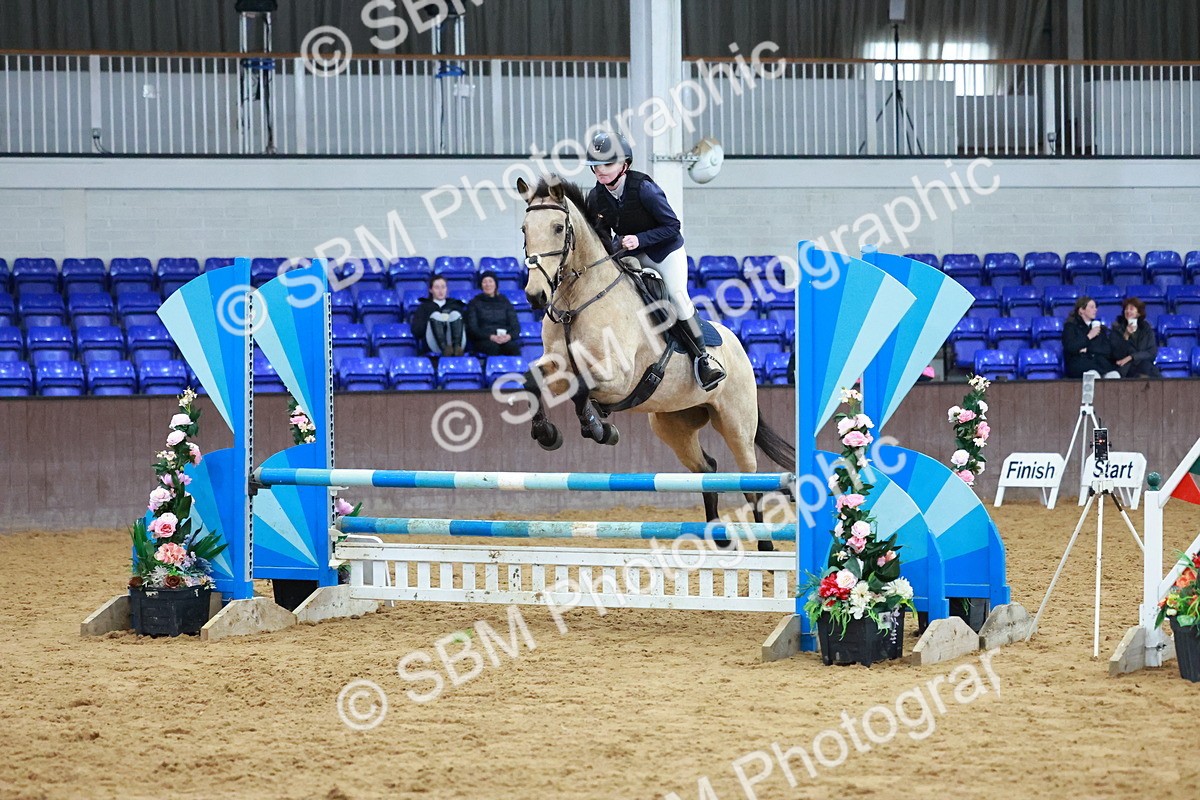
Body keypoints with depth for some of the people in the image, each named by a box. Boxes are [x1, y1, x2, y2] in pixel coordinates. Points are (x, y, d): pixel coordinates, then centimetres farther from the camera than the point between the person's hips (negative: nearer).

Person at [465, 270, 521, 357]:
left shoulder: (505, 302, 19)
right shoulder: (474, 303, 12)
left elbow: (516, 326, 12)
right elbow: (472, 328, 2)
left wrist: (509, 336, -14)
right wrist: (491, 337, -17)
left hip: (505, 339, 2)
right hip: (482, 340, -2)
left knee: (513, 347, -35)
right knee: (492, 346, -39)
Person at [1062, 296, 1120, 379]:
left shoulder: (1099, 327, 26)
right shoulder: (1071, 326, 14)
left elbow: (1108, 349, 12)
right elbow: (1070, 347, -4)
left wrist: (1088, 349, -3)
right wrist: (1089, 336, 0)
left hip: (1100, 362, 4)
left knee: (1114, 375, -34)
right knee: (1094, 376, -42)